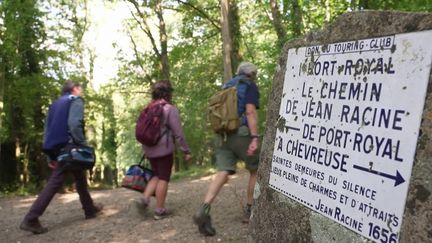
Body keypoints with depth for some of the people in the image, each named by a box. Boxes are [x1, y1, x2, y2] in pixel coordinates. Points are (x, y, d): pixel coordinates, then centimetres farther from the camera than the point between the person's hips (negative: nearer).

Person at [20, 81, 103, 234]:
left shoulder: (55, 104, 22)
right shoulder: (76, 101, -2)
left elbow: (47, 130, 18)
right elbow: (74, 124, -20)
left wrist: (50, 156, 17)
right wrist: (83, 146, -18)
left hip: (57, 148, 8)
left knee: (80, 178, 18)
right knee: (55, 182, -5)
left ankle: (90, 209, 27)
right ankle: (31, 219, -9)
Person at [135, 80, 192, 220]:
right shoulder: (170, 109, -9)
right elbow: (178, 133, -11)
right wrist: (186, 151, -5)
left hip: (150, 149, 6)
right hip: (164, 149, -6)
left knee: (156, 176, 19)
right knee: (163, 178, 2)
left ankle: (144, 198, 1)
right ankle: (159, 210, 5)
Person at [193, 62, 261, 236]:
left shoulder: (226, 87, 24)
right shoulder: (250, 86, 2)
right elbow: (250, 111, -13)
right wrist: (255, 138, -19)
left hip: (224, 135, 6)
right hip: (242, 133, -6)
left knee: (223, 173, -6)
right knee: (256, 170, 13)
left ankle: (203, 210, -25)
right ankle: (250, 210, 16)